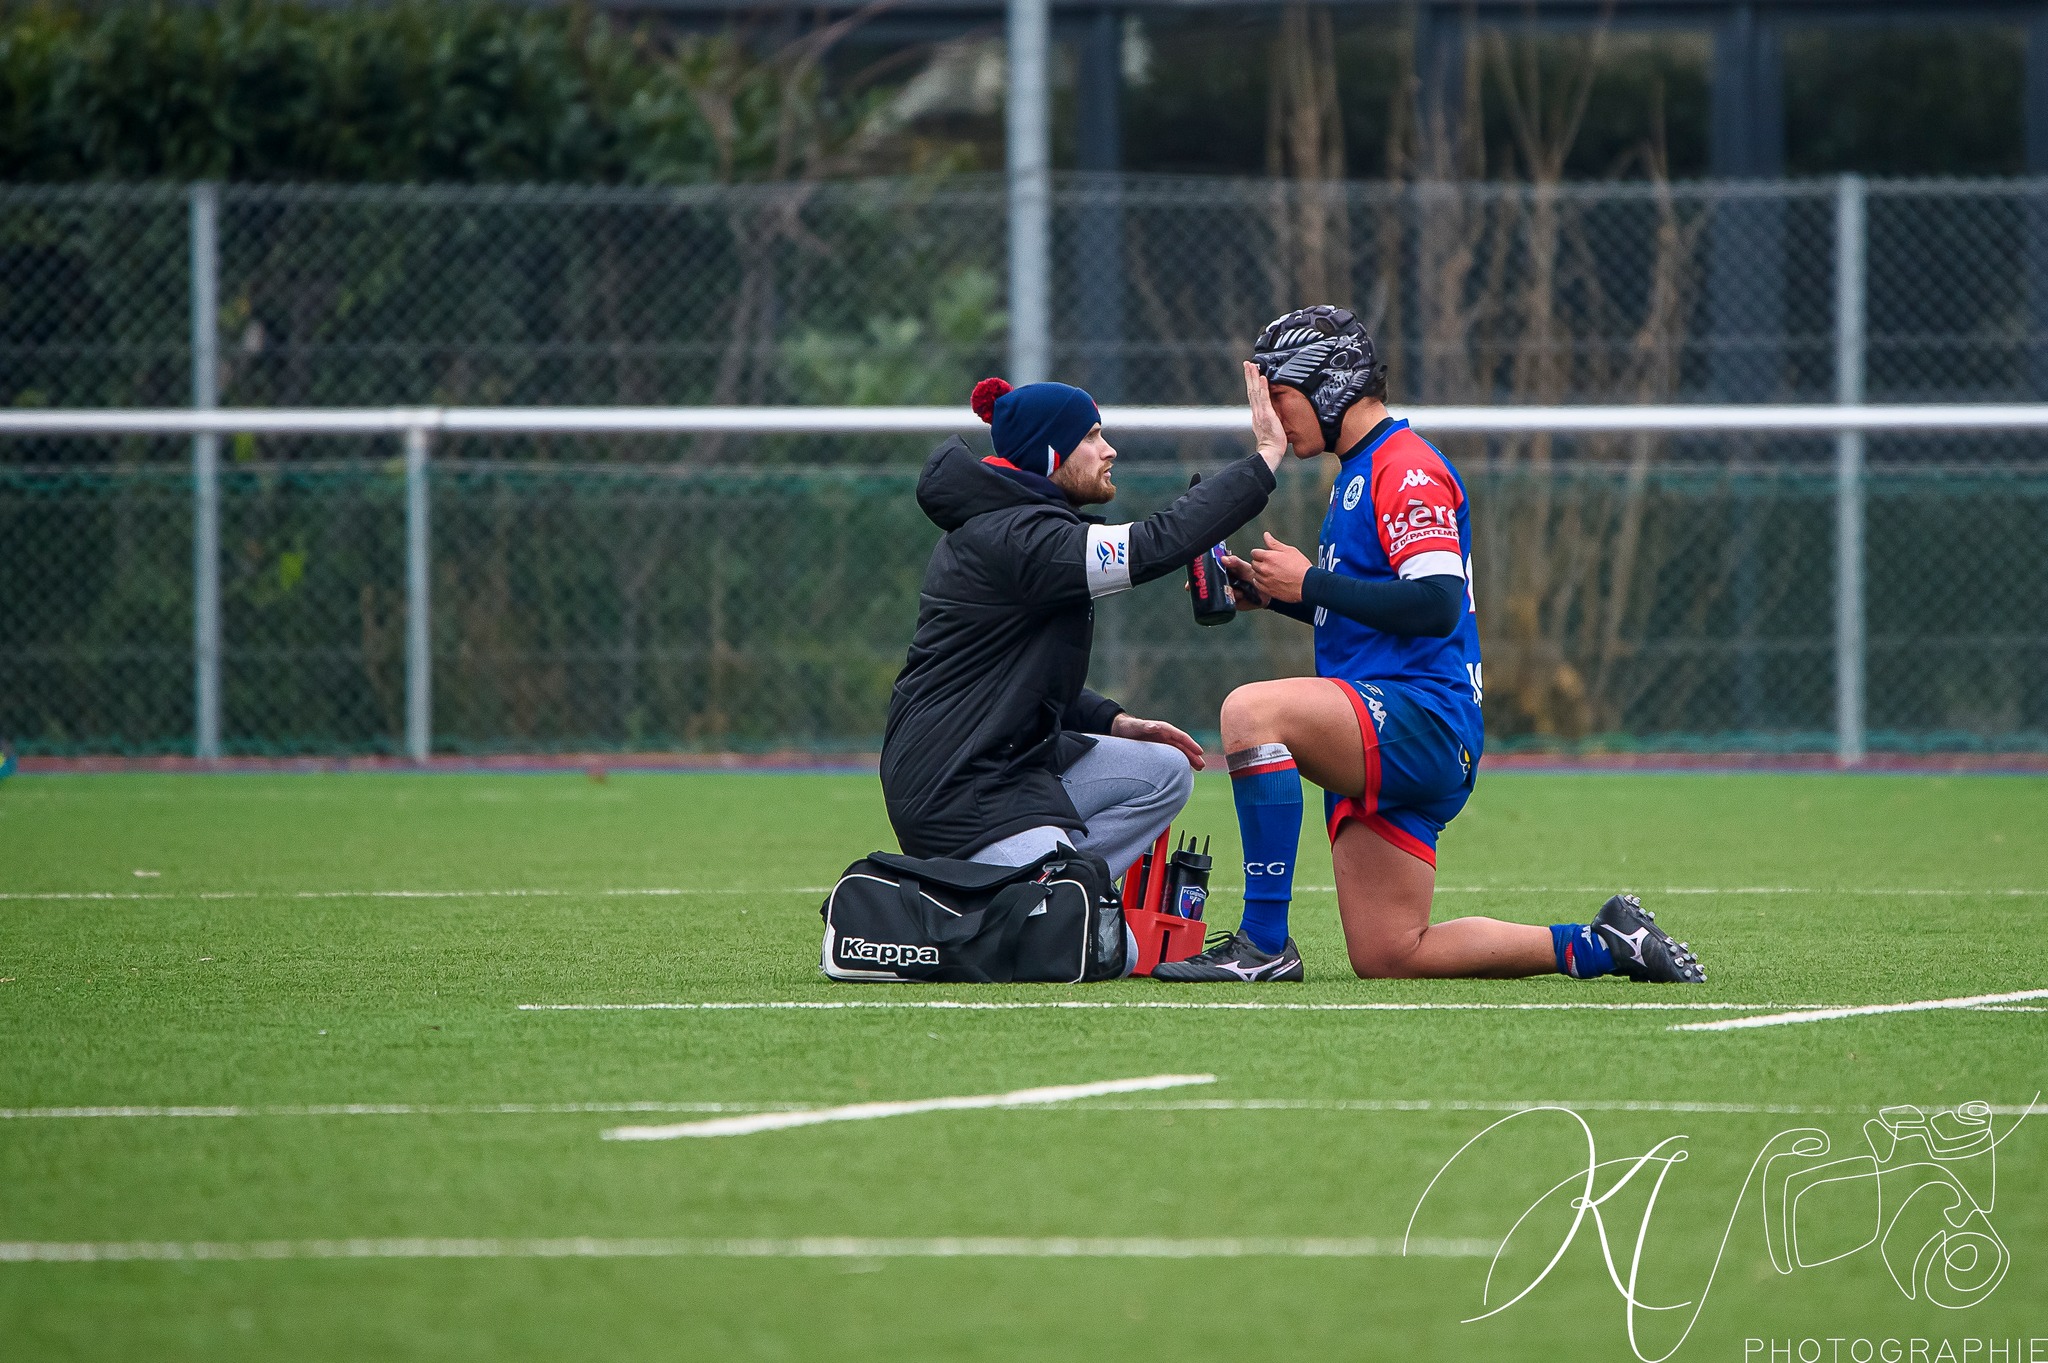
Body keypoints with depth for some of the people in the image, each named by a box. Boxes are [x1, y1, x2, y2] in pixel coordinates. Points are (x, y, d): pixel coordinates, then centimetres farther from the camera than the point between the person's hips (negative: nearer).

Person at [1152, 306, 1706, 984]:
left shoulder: (1405, 467, -9)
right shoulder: (1359, 472, 22)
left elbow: (1438, 606, -21)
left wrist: (1310, 582, -16)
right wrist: (1274, 593, 14)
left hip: (1422, 718, -10)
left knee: (1250, 711, -30)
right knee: (1386, 958, 7)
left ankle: (1265, 943, -29)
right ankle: (1606, 945, 16)